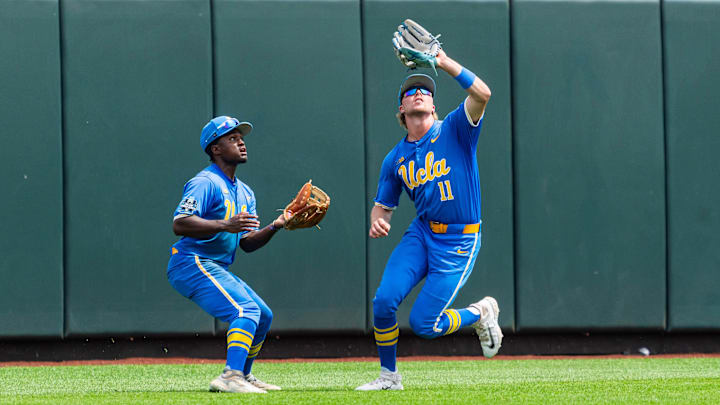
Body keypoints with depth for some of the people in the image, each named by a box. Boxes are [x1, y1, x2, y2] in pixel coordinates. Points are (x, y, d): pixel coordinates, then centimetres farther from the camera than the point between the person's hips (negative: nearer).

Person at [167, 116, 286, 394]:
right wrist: (225, 225, -34)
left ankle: (243, 376, 31)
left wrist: (274, 227, -2)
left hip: (216, 270, 10)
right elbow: (179, 224, -25)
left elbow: (247, 243, 15)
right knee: (245, 310, -26)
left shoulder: (245, 193, 18)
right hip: (192, 264, -10)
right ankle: (231, 377, -40)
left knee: (263, 316, 17)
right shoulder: (205, 183, -12)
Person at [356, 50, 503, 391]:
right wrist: (377, 222, -10)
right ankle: (389, 376, 7)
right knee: (383, 301, -15)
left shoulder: (454, 130, -4)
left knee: (423, 324, -9)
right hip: (421, 233, 4)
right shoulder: (395, 159, 8)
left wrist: (444, 62, -21)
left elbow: (481, 94, -22)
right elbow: (383, 206, 15)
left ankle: (481, 313, 21)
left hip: (460, 241, -4)